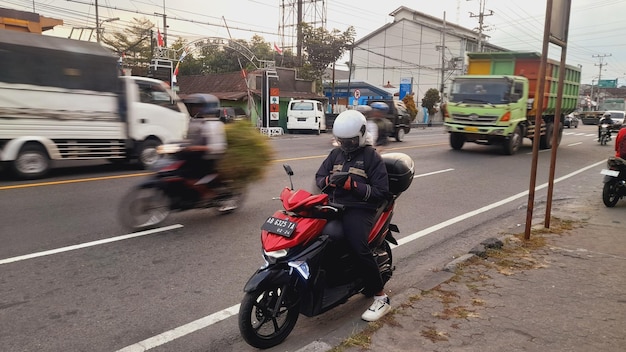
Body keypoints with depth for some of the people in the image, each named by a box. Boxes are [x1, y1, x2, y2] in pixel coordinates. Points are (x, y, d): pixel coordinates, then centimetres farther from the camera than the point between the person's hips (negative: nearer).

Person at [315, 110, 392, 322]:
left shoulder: (372, 157, -1)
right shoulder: (335, 154, 17)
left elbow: (382, 192, -7)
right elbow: (319, 177, 15)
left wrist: (353, 185, -18)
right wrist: (328, 180, -10)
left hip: (358, 209, -6)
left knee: (359, 249, -28)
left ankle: (381, 298, -12)